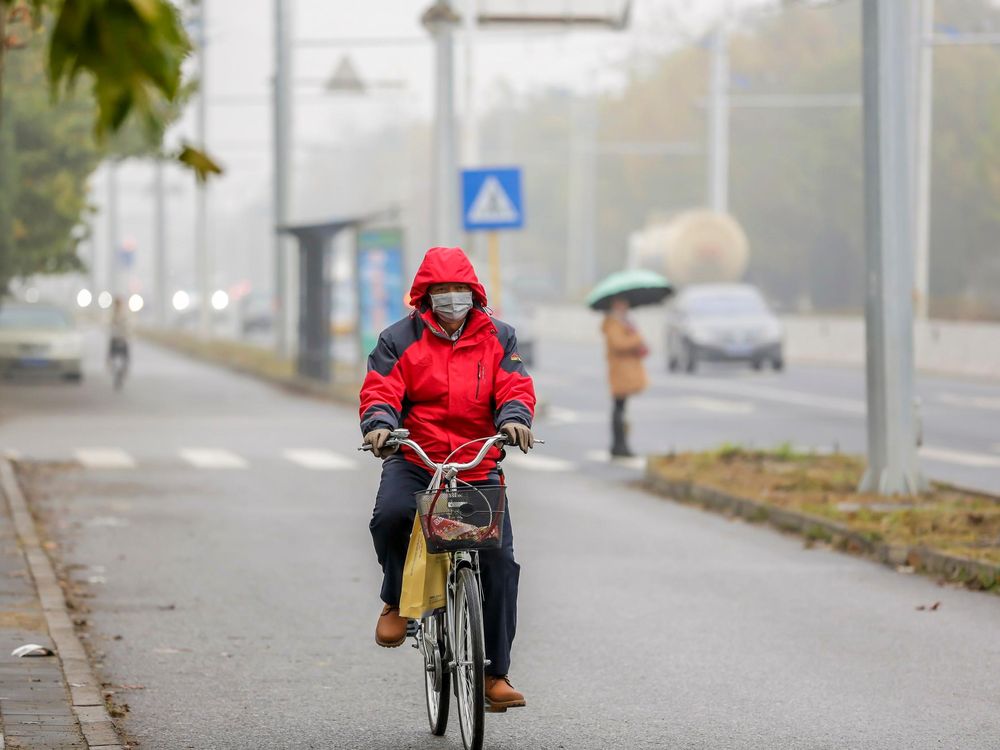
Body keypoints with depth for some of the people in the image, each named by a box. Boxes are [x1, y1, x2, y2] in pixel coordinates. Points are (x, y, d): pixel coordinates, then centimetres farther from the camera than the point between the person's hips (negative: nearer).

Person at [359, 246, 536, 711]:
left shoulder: (497, 338, 9)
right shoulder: (401, 339, 4)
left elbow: (515, 386, -1)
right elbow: (380, 390, -4)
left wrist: (514, 418, -24)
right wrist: (379, 423, -26)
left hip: (480, 465, 2)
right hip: (413, 461, -1)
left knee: (498, 561, -7)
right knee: (390, 515, -34)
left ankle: (495, 673, 1)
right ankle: (396, 600, -4)